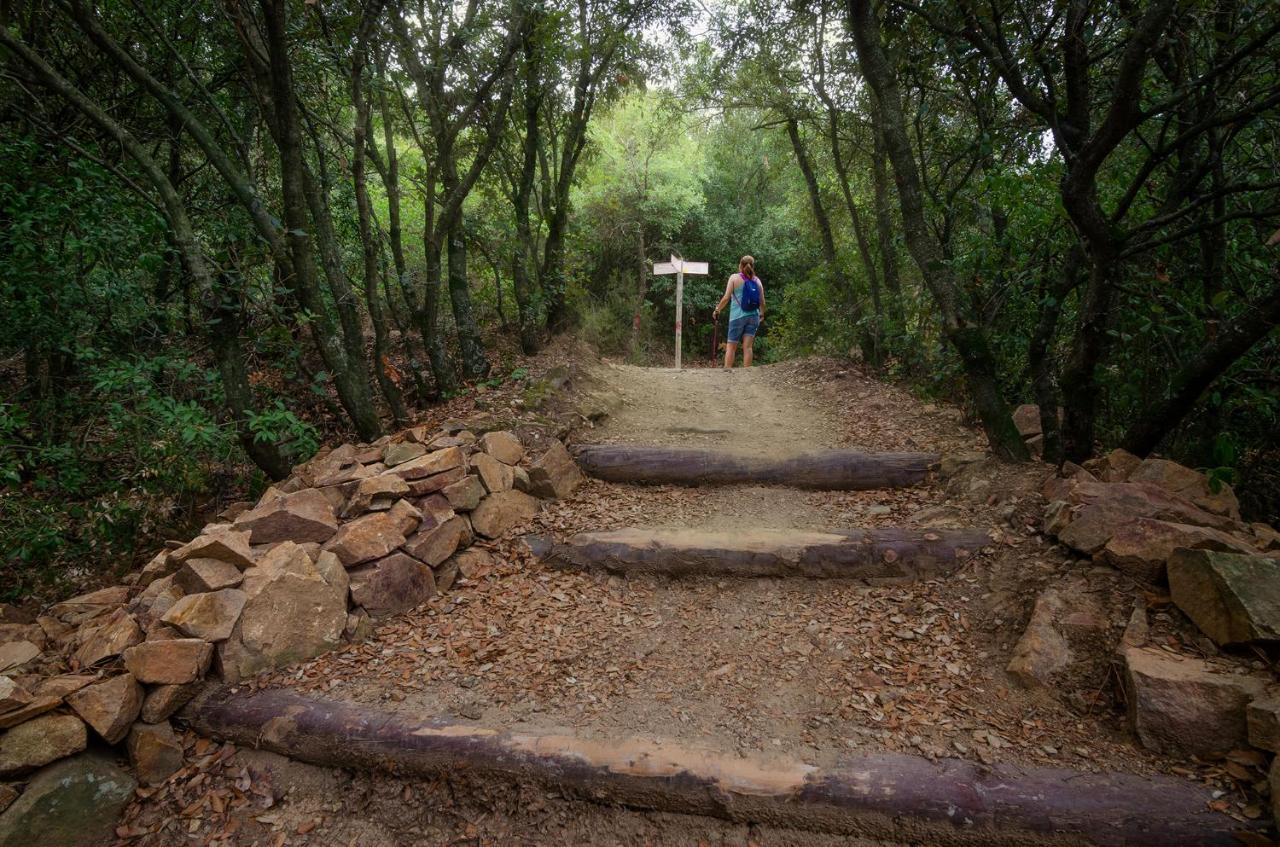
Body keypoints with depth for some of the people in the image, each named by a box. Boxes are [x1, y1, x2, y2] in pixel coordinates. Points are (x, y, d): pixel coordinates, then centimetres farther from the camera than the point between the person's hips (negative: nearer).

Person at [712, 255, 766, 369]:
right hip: (753, 316, 3)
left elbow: (726, 298, -6)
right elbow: (762, 301, 9)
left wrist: (717, 309, 8)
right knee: (747, 346, 3)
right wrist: (762, 314, 26)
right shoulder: (757, 280, 7)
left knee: (731, 345, 4)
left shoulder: (734, 278, -1)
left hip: (737, 316, -3)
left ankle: (727, 370, 1)